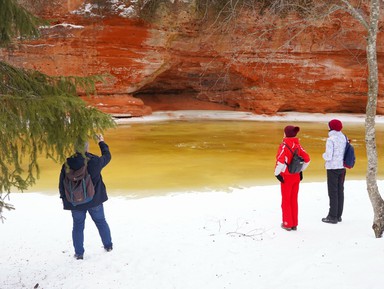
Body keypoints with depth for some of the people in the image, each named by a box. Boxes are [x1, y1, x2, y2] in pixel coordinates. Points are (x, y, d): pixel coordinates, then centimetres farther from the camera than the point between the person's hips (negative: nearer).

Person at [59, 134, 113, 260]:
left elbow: (62, 182, -3)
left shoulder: (68, 164, -11)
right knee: (101, 222, 19)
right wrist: (101, 142, 22)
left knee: (78, 226, 13)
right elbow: (107, 156, 7)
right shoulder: (95, 161, -15)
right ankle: (108, 246, 32)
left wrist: (64, 198, 10)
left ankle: (79, 253, 16)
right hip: (94, 200, 0)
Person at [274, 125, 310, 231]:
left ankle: (287, 224, 13)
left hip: (286, 177, -6)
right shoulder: (298, 145, 2)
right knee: (294, 200, 15)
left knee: (286, 200, 7)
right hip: (296, 176, 6)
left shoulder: (284, 145, -17)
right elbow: (307, 159, 4)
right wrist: (301, 170, 14)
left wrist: (277, 173, -15)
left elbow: (280, 161, -27)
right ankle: (294, 224, 20)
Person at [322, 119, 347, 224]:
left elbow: (328, 157, -18)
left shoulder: (331, 139, -16)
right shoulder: (344, 138, 6)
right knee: (340, 191, 12)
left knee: (333, 192, -2)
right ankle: (338, 215, 19)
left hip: (333, 168, -7)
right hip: (342, 167, 7)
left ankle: (332, 217, 1)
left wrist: (324, 155, 1)